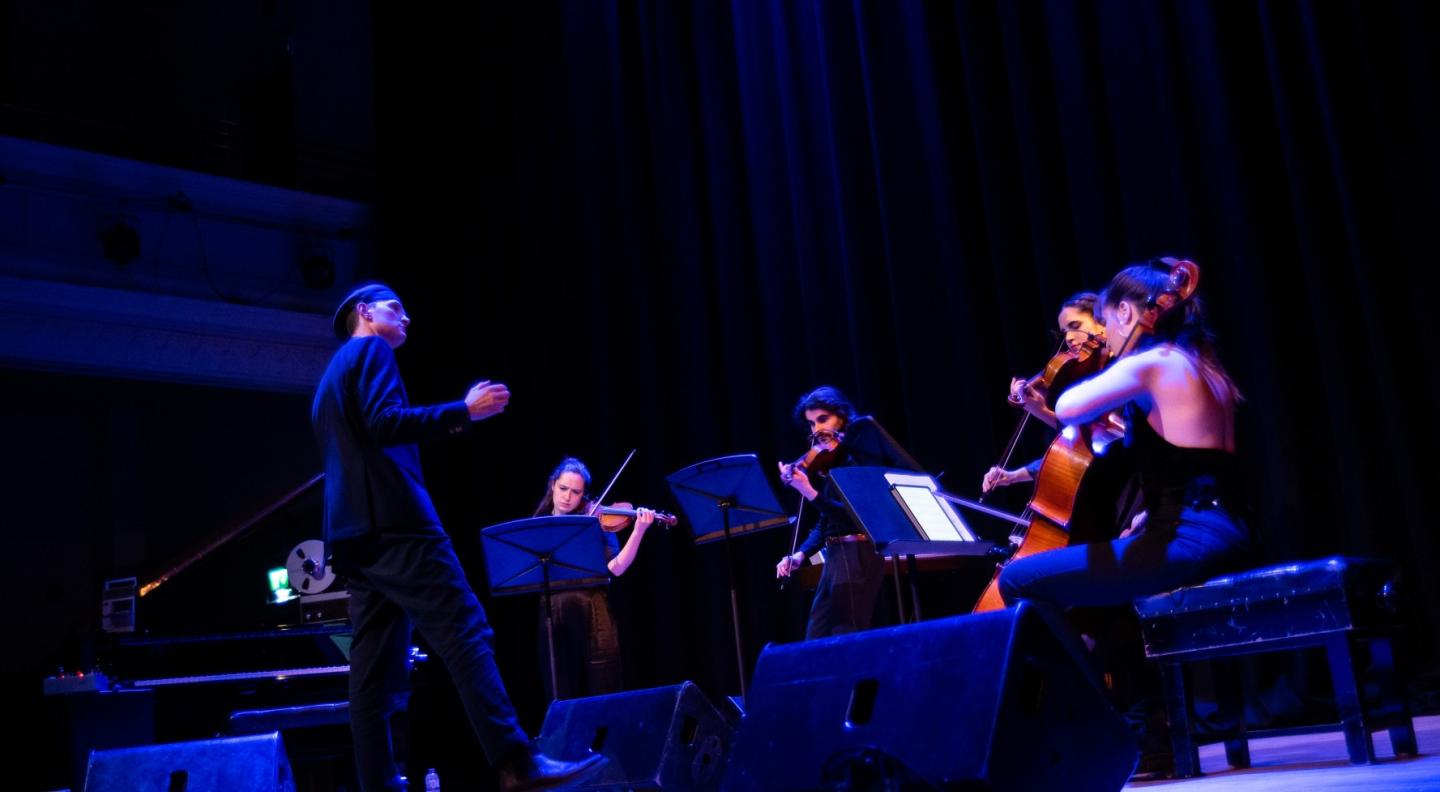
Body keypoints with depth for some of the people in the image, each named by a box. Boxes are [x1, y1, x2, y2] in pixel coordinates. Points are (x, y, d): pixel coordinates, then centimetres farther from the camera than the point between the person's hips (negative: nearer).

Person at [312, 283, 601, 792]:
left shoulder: (333, 377, 28)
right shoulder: (372, 351, 1)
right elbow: (384, 422, -15)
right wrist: (464, 412, -14)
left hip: (353, 533, 10)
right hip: (394, 521, -10)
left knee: (374, 668, 4)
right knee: (465, 634, -16)